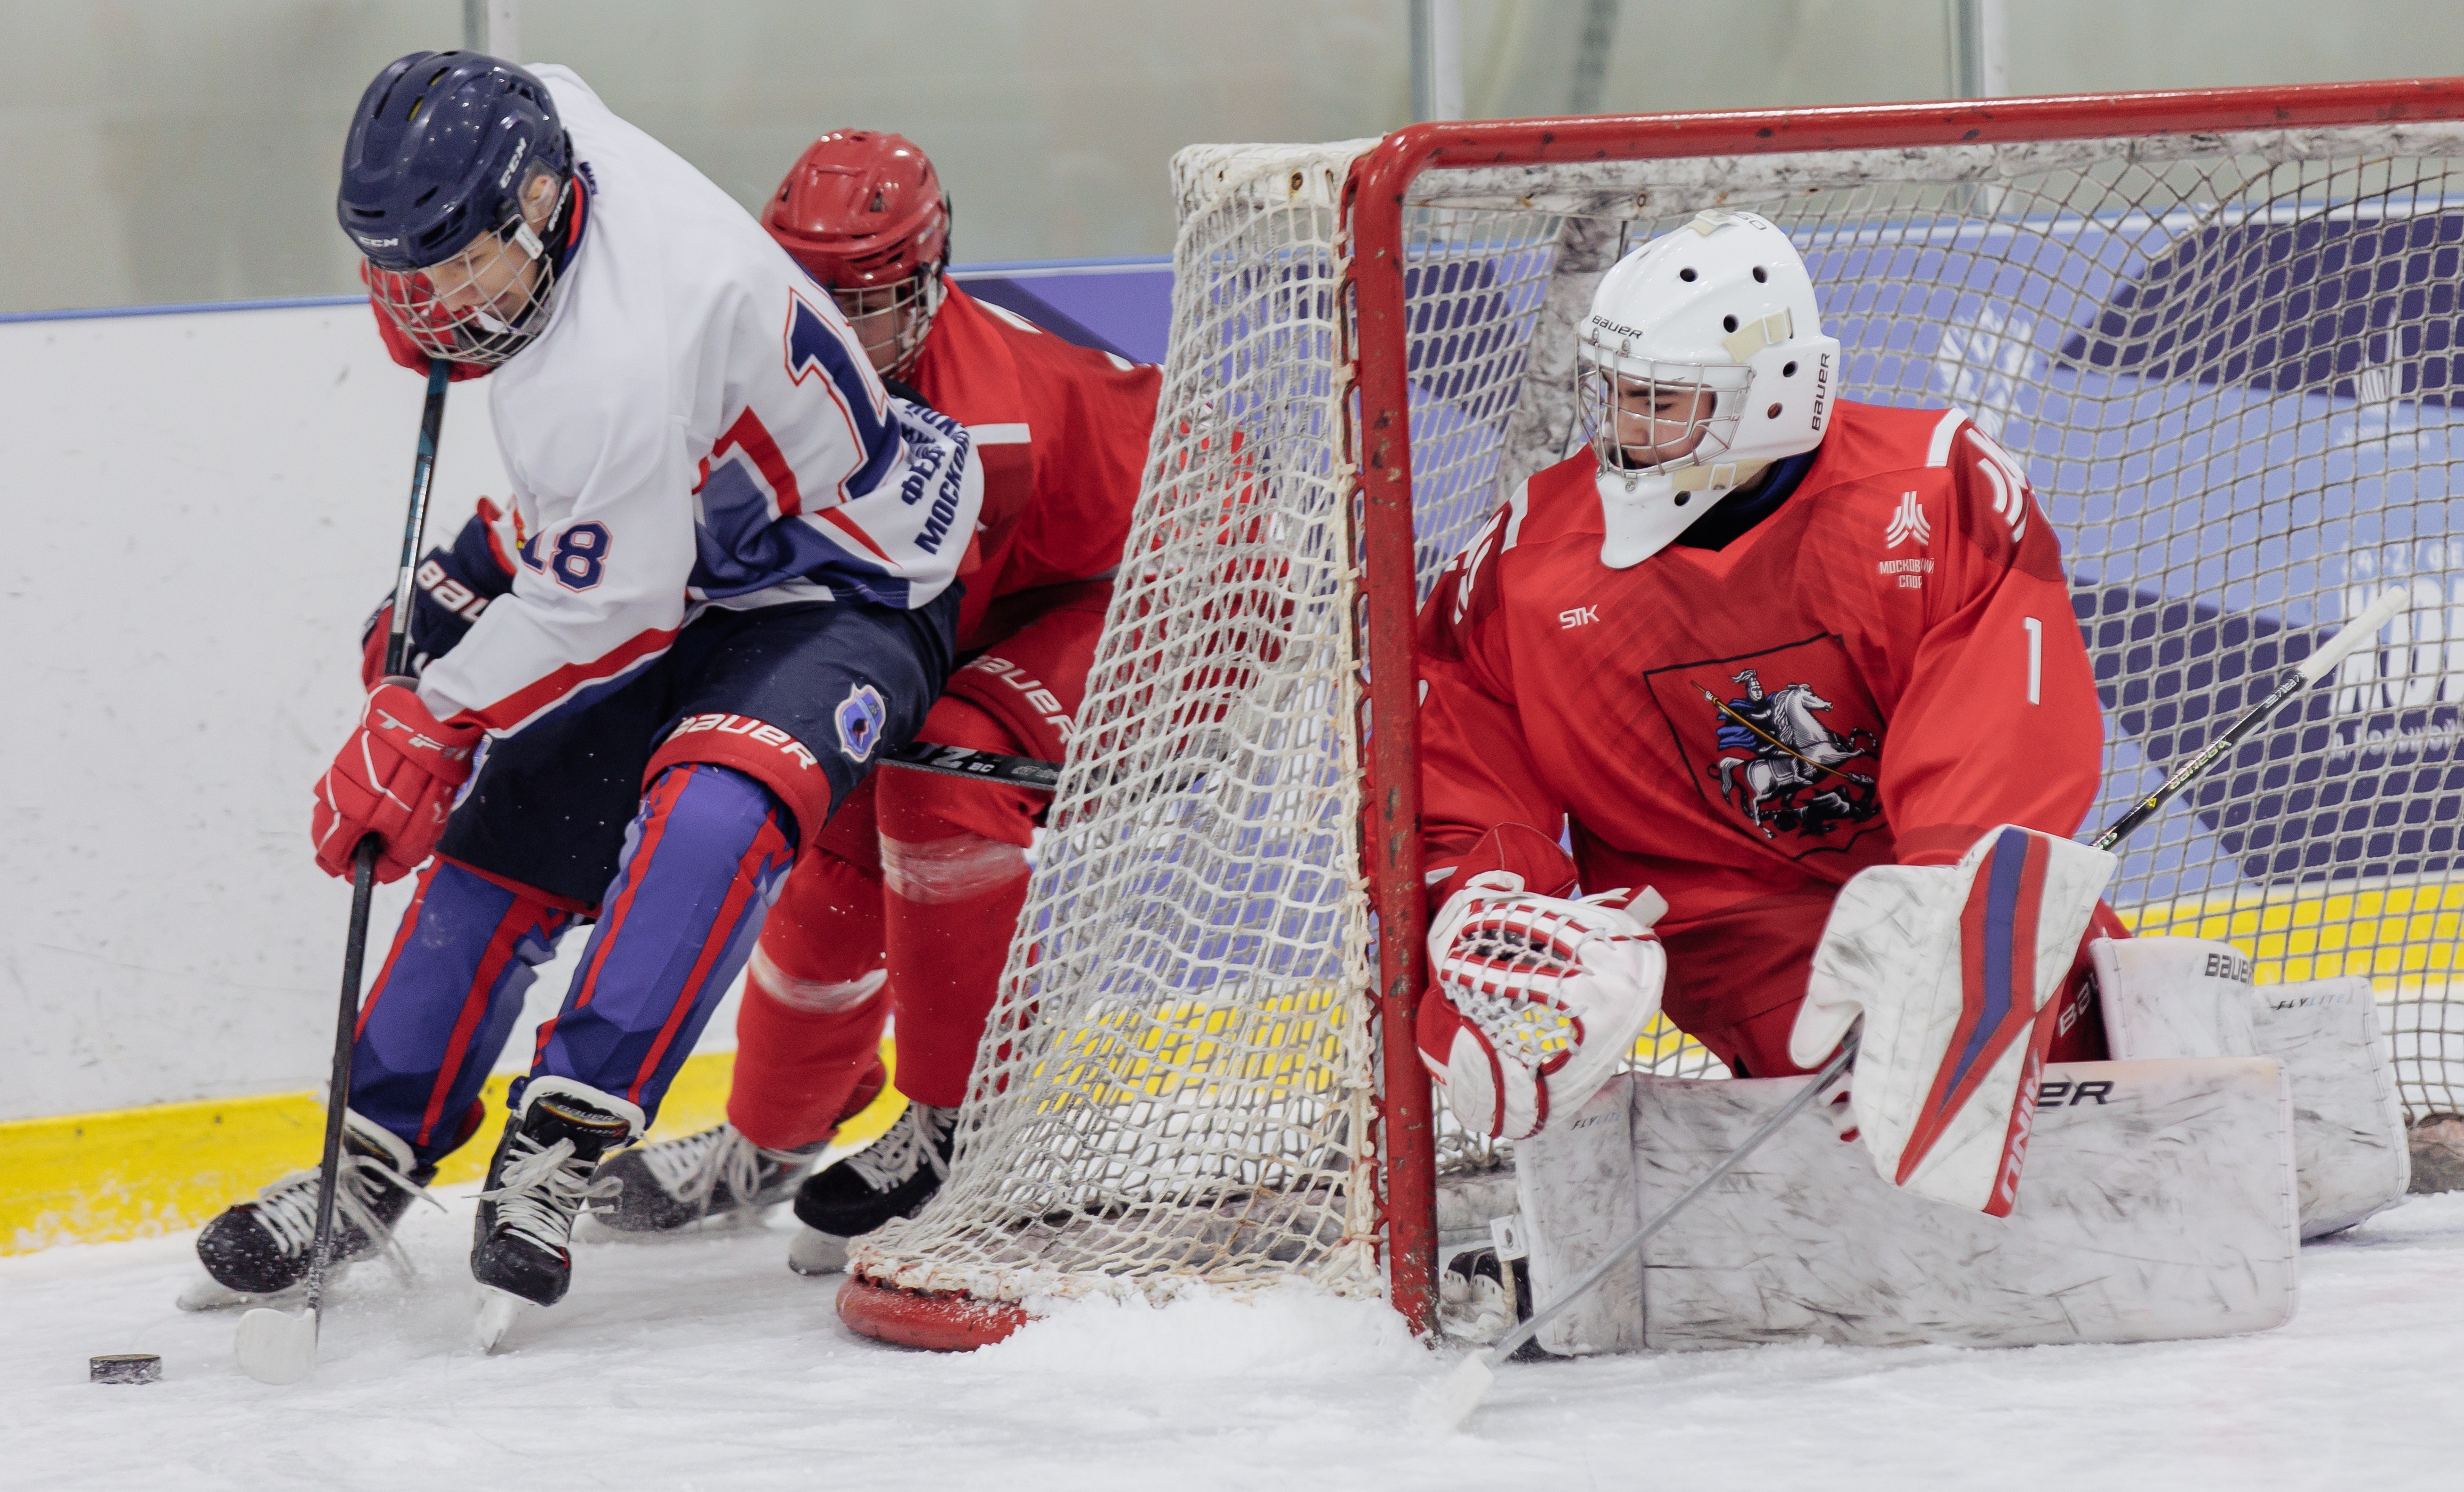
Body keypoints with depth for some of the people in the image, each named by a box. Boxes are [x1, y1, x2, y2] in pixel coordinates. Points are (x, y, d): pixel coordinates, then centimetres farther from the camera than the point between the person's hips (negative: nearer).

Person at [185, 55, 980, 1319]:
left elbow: (600, 612, -27)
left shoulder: (618, 368, -38)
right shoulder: (547, 119, -13)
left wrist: (424, 719, -18)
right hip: (671, 552, 10)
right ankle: (375, 1158, 11)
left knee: (714, 805, -35)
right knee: (505, 831, 4)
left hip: (838, 593, -10)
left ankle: (562, 1144, -33)